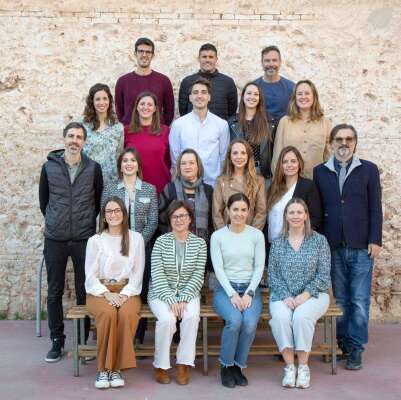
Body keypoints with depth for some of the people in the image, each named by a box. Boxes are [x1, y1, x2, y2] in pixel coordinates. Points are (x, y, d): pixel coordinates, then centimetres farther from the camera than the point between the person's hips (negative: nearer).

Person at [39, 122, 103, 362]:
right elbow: (43, 198, 12)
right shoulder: (49, 166, 2)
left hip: (84, 239, -1)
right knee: (54, 292, 7)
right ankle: (57, 340, 20)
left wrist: (89, 223, 9)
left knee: (84, 291, 6)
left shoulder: (93, 168, -1)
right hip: (55, 240, 1)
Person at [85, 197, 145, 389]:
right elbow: (90, 275, 0)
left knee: (127, 314, -32)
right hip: (100, 290, 0)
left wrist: (125, 294, -11)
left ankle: (116, 368, -20)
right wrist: (107, 294, -15)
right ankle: (103, 369, -20)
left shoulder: (136, 238, 7)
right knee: (108, 313, -33)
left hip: (127, 290, 1)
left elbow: (138, 272, 4)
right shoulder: (95, 240, 4)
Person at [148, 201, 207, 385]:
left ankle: (184, 364, -13)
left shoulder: (199, 243, 2)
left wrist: (184, 299, -15)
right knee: (167, 318, -29)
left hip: (188, 293, 1)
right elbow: (157, 275, -8)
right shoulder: (161, 241, -1)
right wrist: (171, 300, -18)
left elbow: (198, 275, -2)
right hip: (161, 293, -1)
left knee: (192, 315, -30)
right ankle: (161, 365, -8)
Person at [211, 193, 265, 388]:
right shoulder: (217, 236, 2)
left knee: (250, 322, -28)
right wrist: (232, 294, -15)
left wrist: (249, 293, -11)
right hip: (225, 288, -1)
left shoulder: (257, 235, 5)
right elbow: (218, 269, -4)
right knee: (234, 320, -30)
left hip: (250, 288, 1)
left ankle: (238, 366, -4)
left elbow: (259, 267, 1)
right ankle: (226, 366, -6)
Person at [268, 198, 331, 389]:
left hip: (313, 294, -1)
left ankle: (303, 367, -16)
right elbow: (273, 276, 4)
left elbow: (324, 275, -2)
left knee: (302, 316, -32)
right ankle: (289, 367, -18)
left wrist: (305, 295, -14)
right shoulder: (277, 243, 8)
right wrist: (285, 296, -11)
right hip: (283, 296, 2)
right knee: (280, 317, -30)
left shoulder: (319, 240, 3)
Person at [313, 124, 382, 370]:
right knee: (341, 299, 9)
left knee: (360, 301, 1)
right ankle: (343, 342, 21)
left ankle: (355, 348, 12)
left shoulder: (368, 170, 4)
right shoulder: (320, 172, 8)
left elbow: (375, 208, 1)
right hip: (333, 247, 1)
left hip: (361, 247, -1)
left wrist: (375, 240, -6)